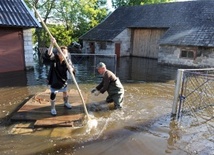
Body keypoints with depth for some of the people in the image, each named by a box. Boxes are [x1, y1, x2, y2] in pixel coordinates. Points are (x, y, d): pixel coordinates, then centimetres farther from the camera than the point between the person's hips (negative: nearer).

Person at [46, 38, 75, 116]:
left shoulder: (67, 60, -15)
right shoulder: (54, 57, -21)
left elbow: (71, 70, -20)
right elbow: (49, 54, -45)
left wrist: (68, 65, -41)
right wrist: (52, 44, -61)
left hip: (63, 79, 3)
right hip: (54, 80, -3)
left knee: (65, 92, 21)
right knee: (53, 94, 5)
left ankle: (66, 103, 48)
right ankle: (53, 108, 25)